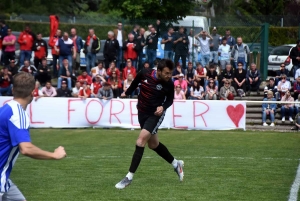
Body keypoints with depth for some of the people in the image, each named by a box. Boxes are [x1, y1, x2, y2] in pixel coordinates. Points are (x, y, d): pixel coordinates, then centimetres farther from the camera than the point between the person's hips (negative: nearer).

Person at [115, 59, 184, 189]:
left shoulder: (169, 84, -20)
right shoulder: (145, 73, -15)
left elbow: (170, 100, -2)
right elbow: (136, 82, 8)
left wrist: (163, 107, -22)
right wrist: (127, 93, 20)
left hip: (156, 114, -5)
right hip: (142, 112, 5)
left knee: (141, 141, -19)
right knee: (153, 144, 17)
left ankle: (129, 177, -15)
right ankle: (176, 164, 40)